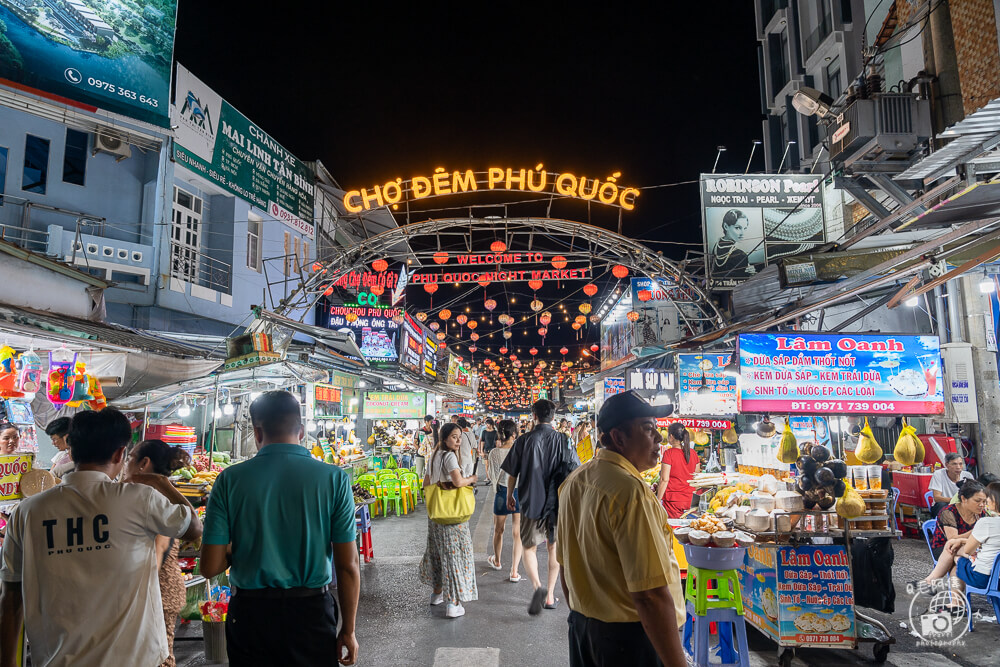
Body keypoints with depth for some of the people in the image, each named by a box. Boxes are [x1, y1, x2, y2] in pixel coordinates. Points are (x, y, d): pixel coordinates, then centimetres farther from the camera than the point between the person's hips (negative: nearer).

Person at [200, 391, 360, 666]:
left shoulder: (230, 480, -9)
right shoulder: (334, 478, -11)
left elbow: (210, 567, -7)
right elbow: (348, 567, -9)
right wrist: (348, 631, 2)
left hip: (250, 613, 1)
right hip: (312, 613, 0)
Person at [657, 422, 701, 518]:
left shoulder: (669, 453, -13)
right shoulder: (693, 453, 5)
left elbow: (664, 480, -14)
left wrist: (658, 500, -8)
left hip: (673, 499, -6)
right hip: (688, 499, 6)